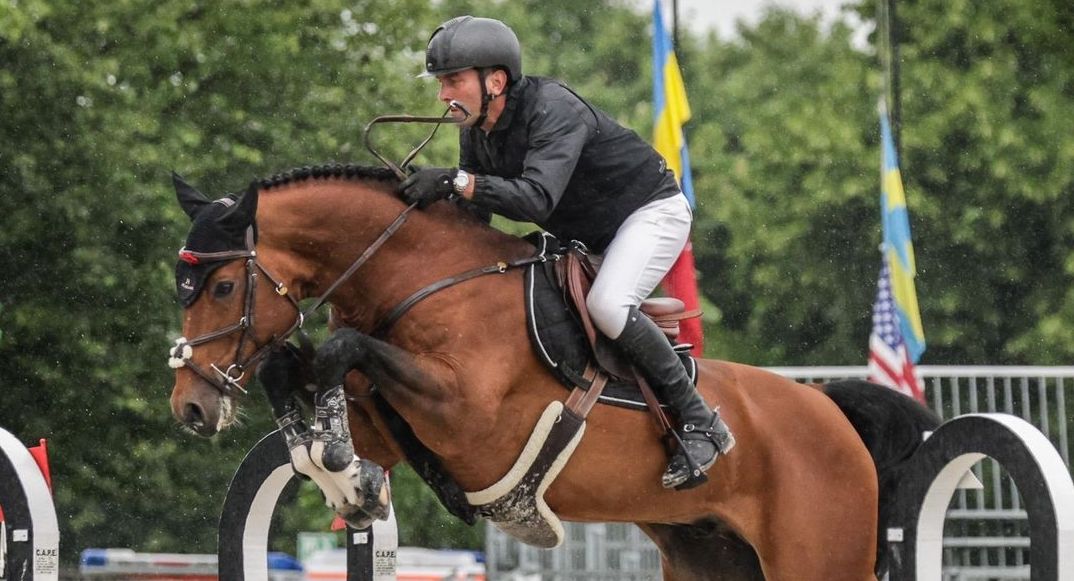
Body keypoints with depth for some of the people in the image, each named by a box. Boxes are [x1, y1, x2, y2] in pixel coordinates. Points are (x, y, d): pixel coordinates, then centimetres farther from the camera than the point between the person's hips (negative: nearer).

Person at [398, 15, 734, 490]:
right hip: (586, 238, 9)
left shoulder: (554, 110, -31)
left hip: (651, 211, -9)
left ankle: (700, 426, -22)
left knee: (606, 305, -30)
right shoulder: (475, 131, -5)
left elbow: (536, 199, -45)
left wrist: (456, 182, -52)